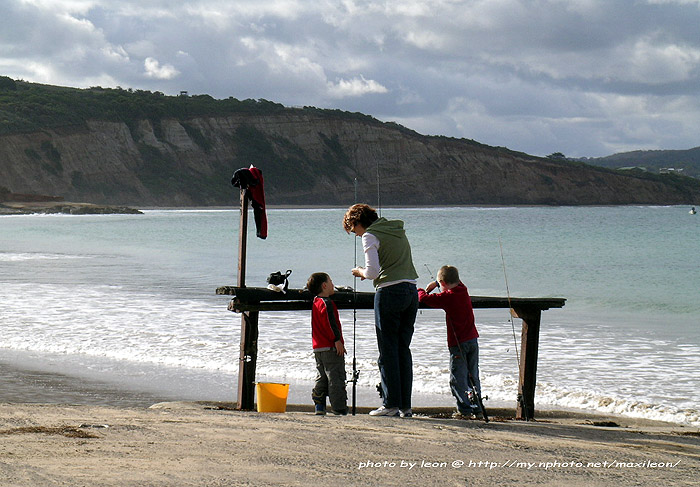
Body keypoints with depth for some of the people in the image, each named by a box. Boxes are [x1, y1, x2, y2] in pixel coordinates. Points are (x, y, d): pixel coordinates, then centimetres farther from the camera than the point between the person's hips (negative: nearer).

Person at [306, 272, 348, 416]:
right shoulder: (326, 303, -12)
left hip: (318, 347, 10)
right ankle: (339, 407, -7)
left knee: (322, 377, 14)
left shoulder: (316, 302, 17)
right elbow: (330, 322, -22)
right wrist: (337, 339, -23)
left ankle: (319, 404, 11)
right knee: (335, 377, -7)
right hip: (330, 348, -10)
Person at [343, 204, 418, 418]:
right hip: (411, 291, 7)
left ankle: (391, 404, -2)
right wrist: (366, 272, 21)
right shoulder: (398, 231, 19)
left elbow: (373, 272, -13)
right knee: (404, 350, 10)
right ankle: (405, 406, 9)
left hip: (389, 292, -7)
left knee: (388, 351, -1)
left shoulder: (370, 236, -4)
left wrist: (359, 272, 8)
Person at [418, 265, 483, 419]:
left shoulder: (447, 297, -13)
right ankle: (477, 408, 14)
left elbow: (425, 299, -10)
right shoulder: (463, 290, 7)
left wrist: (420, 291, 12)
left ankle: (465, 409, -8)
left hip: (458, 343, -7)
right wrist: (435, 284, 36)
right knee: (473, 376, 13)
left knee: (457, 378, -2)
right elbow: (455, 282, 30)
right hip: (473, 340, 7)